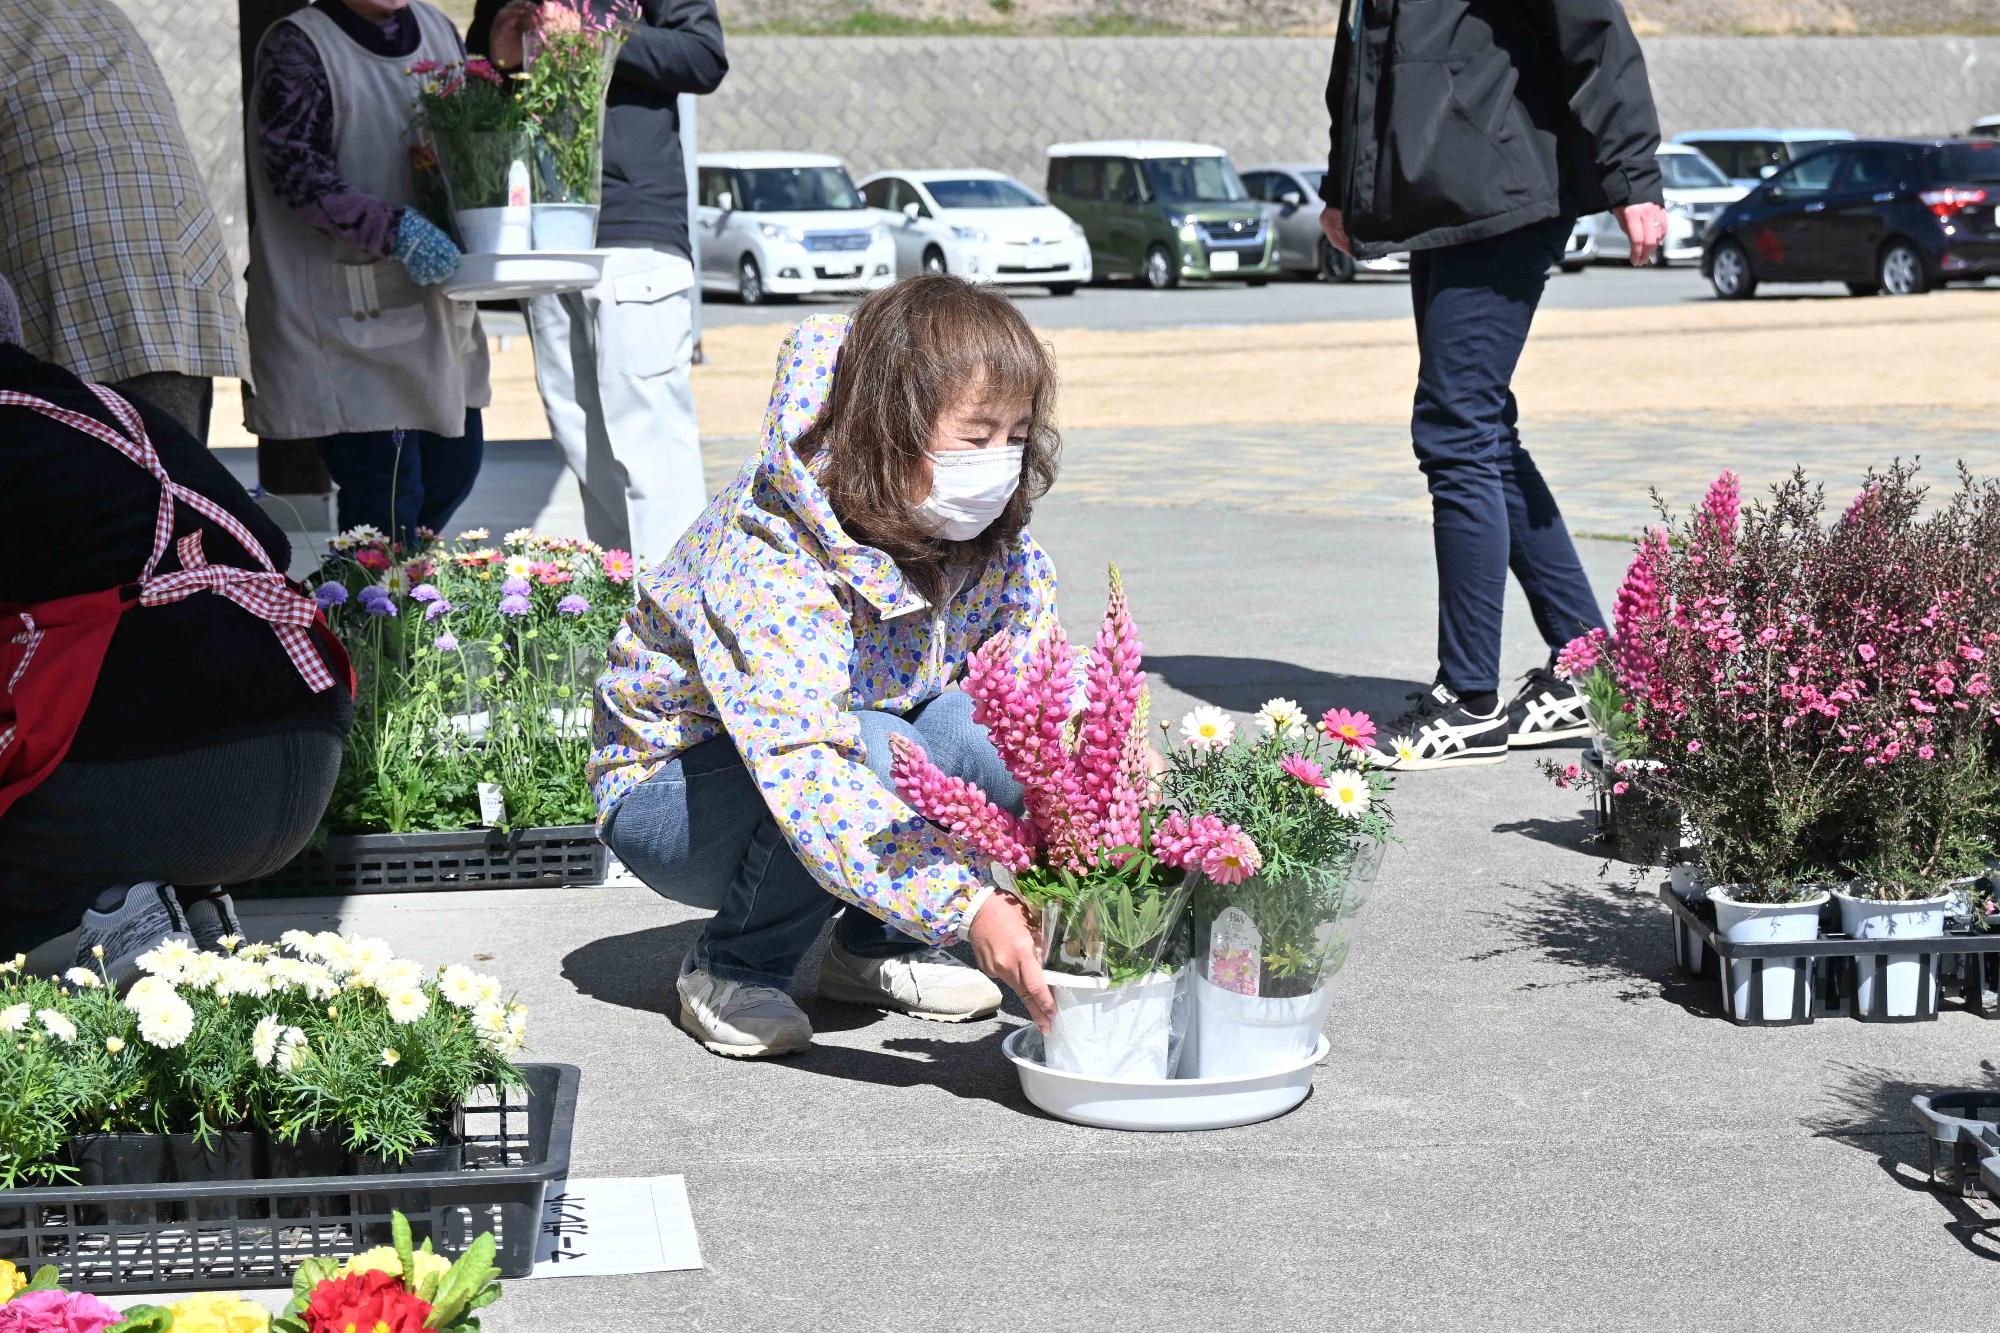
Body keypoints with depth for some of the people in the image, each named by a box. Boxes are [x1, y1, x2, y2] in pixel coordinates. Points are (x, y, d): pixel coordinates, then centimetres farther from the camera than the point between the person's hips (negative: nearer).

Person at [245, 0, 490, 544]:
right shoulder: (298, 45, -9)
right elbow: (296, 172, -17)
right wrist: (395, 228, -28)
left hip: (433, 310, 7)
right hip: (341, 313, -7)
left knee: (455, 464, 12)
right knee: (387, 489, -8)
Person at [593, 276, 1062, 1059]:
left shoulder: (1001, 549, -11)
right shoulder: (768, 556, -33)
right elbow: (803, 766, -45)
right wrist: (967, 904, -54)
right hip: (670, 791, -6)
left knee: (981, 727, -24)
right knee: (874, 749, -35)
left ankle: (878, 949, 0)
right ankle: (733, 971, -11)